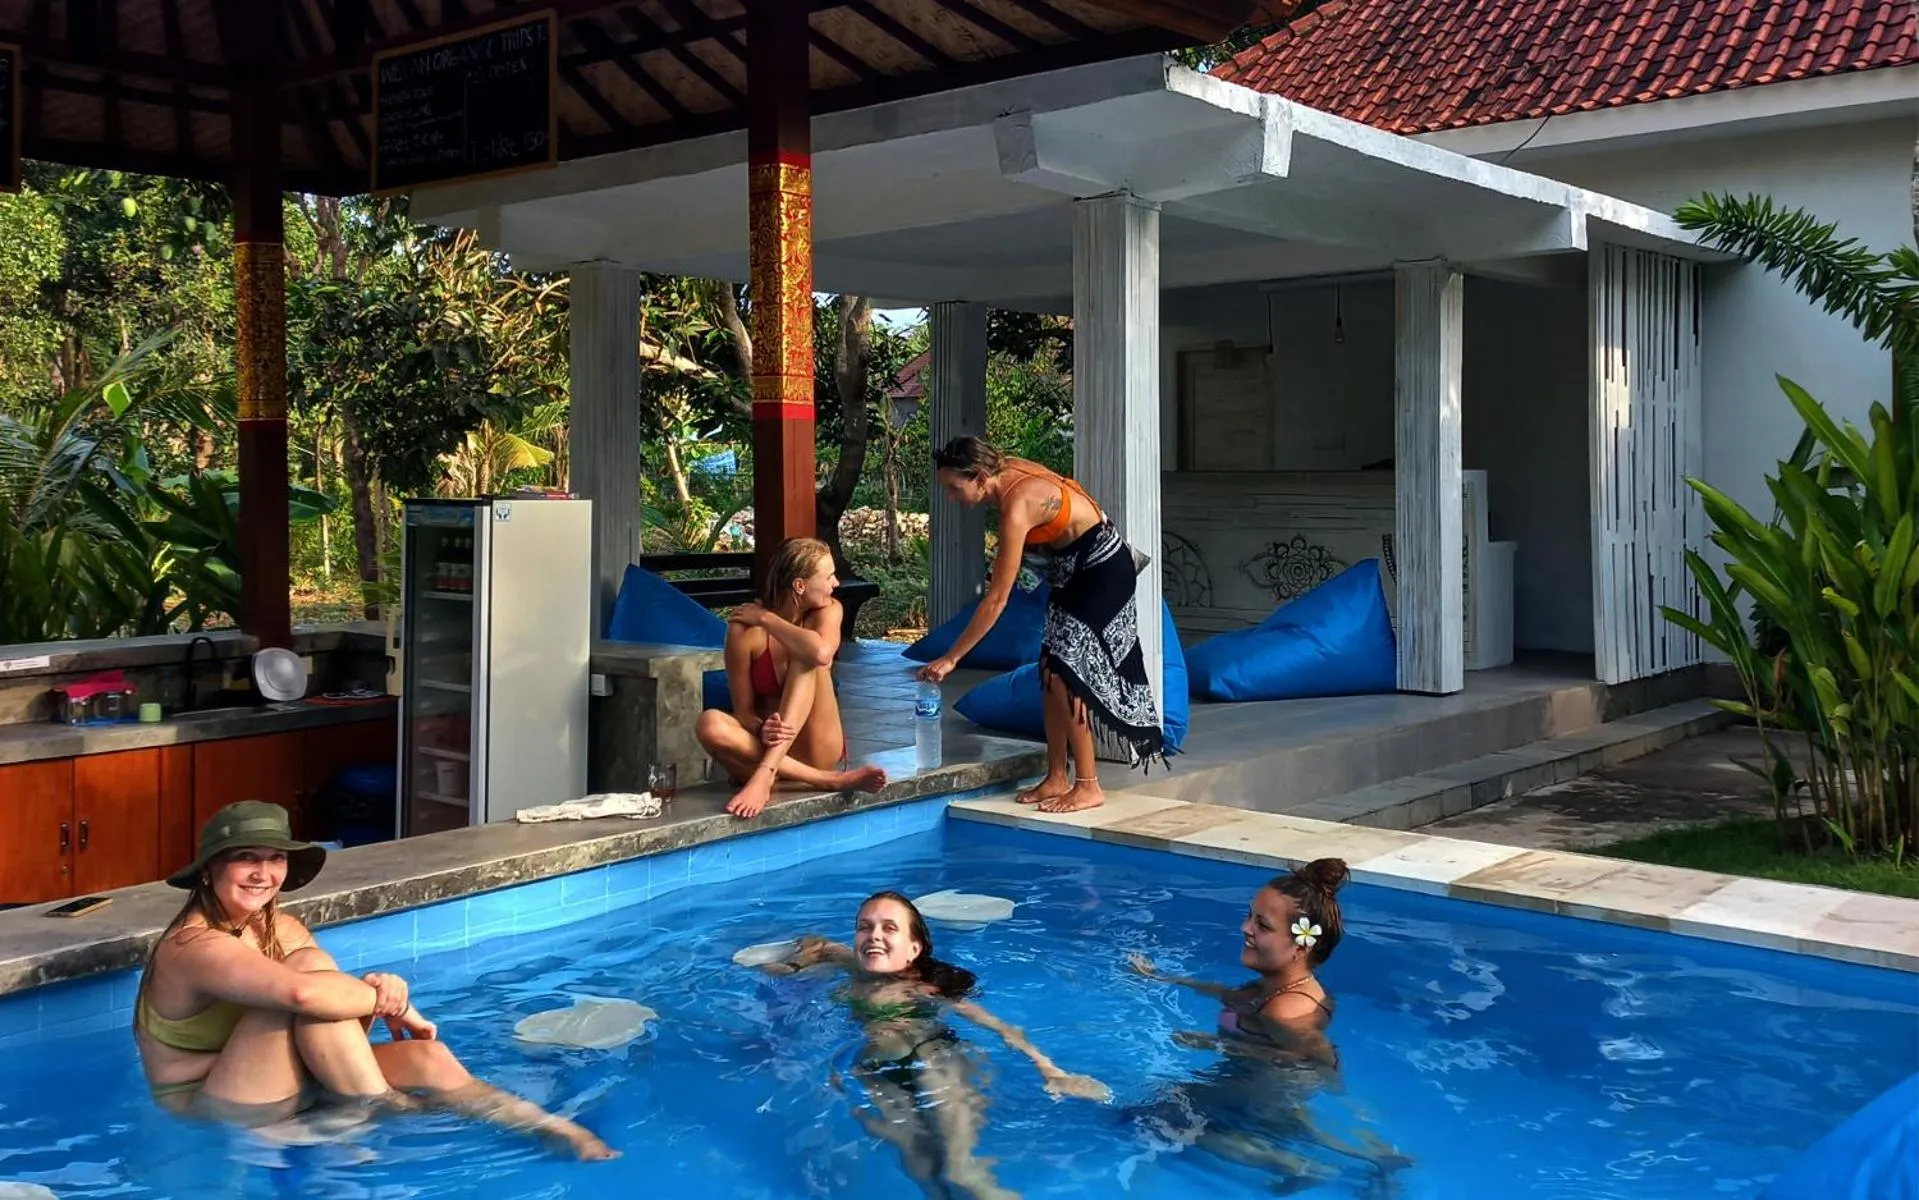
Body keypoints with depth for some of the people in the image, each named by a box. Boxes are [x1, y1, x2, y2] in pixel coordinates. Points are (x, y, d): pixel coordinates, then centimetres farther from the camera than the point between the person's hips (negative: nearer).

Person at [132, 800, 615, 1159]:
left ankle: (565, 1133, -11)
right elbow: (304, 993, -38)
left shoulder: (278, 927, 7)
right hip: (210, 1118, -8)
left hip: (280, 1089, 8)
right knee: (309, 965, -26)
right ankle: (378, 1107, -19)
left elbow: (335, 999, 0)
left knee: (424, 1057, -12)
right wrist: (388, 999, -23)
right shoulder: (194, 945, -21)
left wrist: (375, 989, -23)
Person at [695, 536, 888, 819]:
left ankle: (764, 776, -38)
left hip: (820, 752, 0)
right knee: (710, 725, -32)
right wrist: (762, 730, -31)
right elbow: (744, 711, -8)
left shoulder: (828, 611, -6)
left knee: (806, 658, -24)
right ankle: (830, 780, -35)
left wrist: (766, 618, -17)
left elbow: (821, 652, -30)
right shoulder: (745, 630, -10)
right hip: (767, 746, 0)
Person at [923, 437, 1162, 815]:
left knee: (1065, 672, -12)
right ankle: (1057, 778, 11)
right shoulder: (1007, 470, -7)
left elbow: (995, 601, -31)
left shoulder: (1016, 506, -31)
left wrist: (950, 659, -28)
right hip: (1075, 569, 9)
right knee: (1052, 671, 6)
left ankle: (1088, 786, -5)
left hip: (1103, 569, -9)